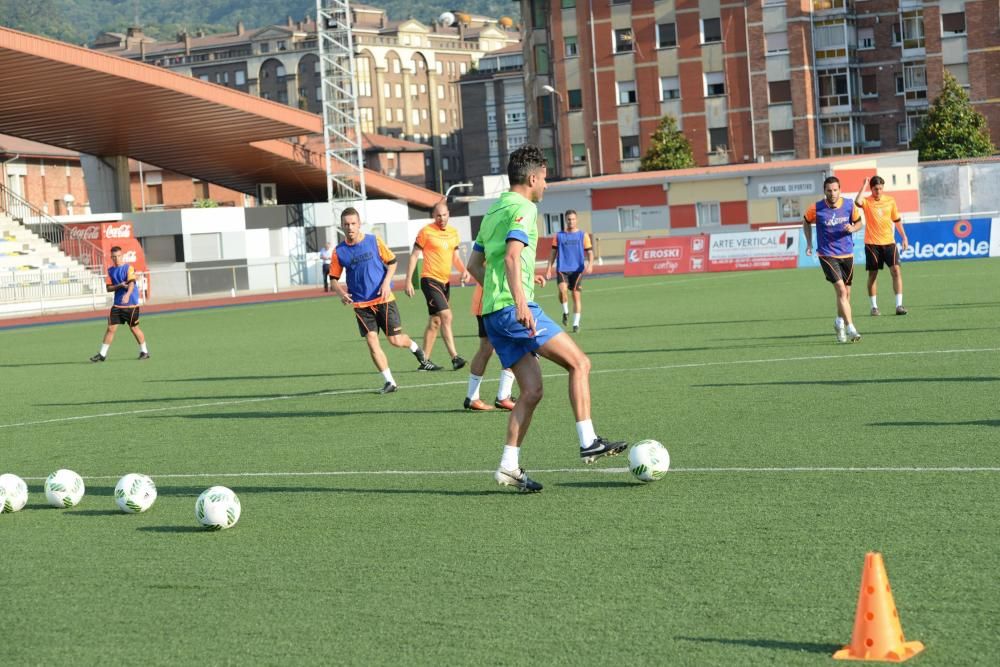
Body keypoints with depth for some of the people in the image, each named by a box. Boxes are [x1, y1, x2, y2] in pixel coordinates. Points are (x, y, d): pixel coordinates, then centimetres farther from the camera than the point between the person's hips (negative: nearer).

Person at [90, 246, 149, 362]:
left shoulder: (128, 268, -8)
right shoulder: (110, 270, 8)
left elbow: (131, 283, -23)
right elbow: (108, 288, 7)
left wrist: (128, 295, -42)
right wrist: (119, 286, -13)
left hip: (131, 304, -4)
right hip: (117, 304, 4)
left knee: (134, 328, 4)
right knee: (111, 328, 1)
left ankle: (144, 351, 21)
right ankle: (102, 354, 5)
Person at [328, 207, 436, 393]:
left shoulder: (374, 241, -3)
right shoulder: (339, 252, -2)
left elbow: (392, 262, 6)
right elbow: (334, 279, 6)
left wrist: (386, 282, -10)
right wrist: (341, 293, -14)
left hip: (383, 299, -1)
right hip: (361, 304, 1)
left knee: (395, 340, -4)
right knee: (371, 341, -9)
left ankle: (414, 347, 32)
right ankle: (389, 382, 2)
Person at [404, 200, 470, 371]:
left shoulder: (453, 232, 11)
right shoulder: (426, 232, -7)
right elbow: (414, 256, -4)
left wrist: (464, 270, 0)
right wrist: (408, 281, -9)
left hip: (445, 281, 7)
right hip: (430, 279, -7)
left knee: (435, 322, 11)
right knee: (446, 316, -18)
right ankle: (455, 358, -22)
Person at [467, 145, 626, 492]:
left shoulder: (492, 212, 22)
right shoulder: (523, 209, -6)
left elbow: (474, 266, 26)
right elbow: (512, 257, -22)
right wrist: (520, 302, -32)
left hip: (492, 313, 9)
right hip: (515, 309, -9)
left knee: (532, 390, 7)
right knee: (579, 363, -4)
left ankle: (509, 467, 1)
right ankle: (588, 443, -5)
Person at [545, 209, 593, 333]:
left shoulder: (583, 235, 7)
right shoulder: (559, 236, 10)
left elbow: (589, 252, 3)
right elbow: (553, 253, 11)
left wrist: (590, 264, -15)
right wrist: (549, 268, 2)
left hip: (577, 269, 0)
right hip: (562, 269, 0)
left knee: (576, 295, -2)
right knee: (562, 290, -23)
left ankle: (576, 323, 5)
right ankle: (565, 312, 3)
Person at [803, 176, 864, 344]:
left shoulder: (849, 205, -5)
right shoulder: (816, 209, -11)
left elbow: (858, 223, 10)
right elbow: (806, 222, 9)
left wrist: (852, 228, -12)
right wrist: (809, 243, 6)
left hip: (847, 254, 4)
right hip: (827, 254, -4)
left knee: (846, 293, 13)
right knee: (841, 290, -17)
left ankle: (839, 323, 37)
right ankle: (850, 329, -18)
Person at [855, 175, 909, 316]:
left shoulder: (890, 201, 6)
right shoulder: (867, 202, -4)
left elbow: (897, 220, 16)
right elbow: (858, 202, -29)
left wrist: (904, 237, 15)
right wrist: (864, 185, -20)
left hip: (889, 242, 2)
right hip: (872, 243, -2)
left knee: (896, 271, -10)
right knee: (872, 275, 4)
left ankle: (899, 305, -9)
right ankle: (874, 307, 14)